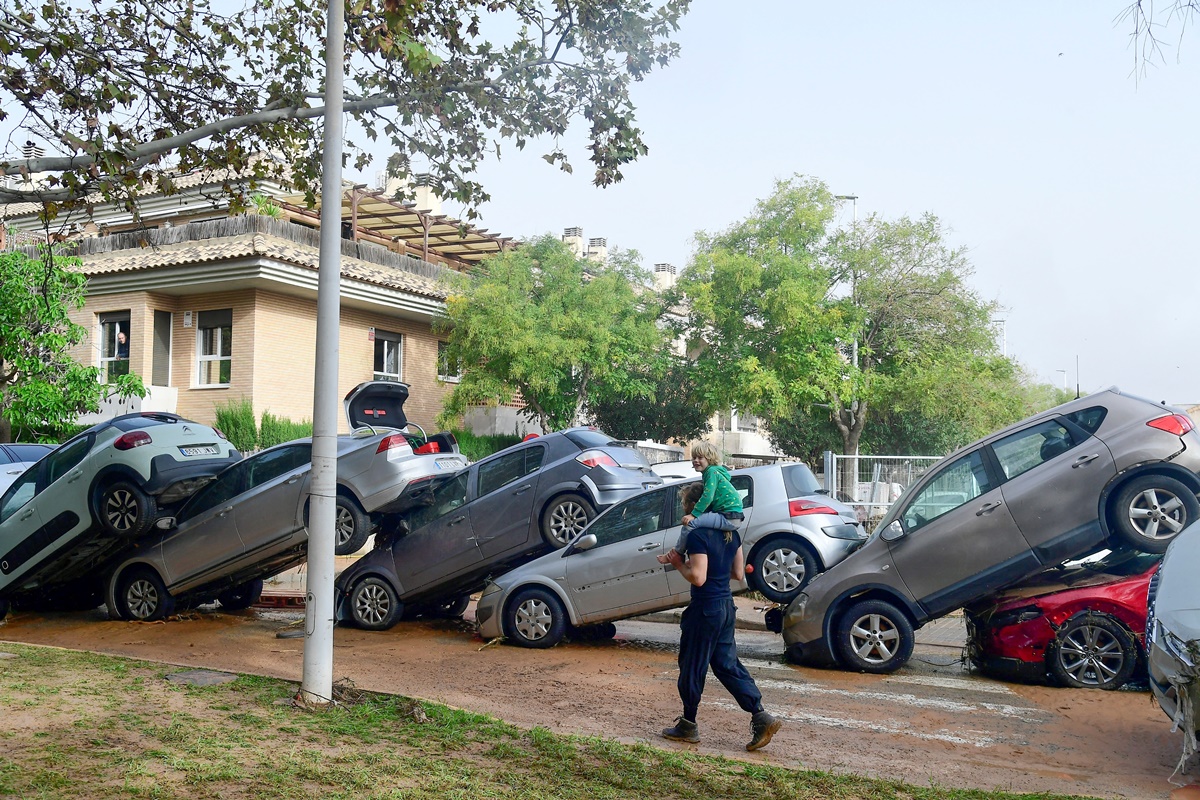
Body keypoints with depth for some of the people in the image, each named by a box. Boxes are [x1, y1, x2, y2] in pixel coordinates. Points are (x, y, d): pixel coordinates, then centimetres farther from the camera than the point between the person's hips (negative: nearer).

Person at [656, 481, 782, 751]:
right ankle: (761, 717, 5)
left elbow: (698, 577, -23)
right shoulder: (730, 532, 9)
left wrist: (679, 564, -7)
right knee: (727, 664, 14)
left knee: (692, 666, 6)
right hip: (726, 605, 8)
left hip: (705, 608, -8)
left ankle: (688, 726, 18)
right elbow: (738, 573, 13)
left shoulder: (698, 534, -17)